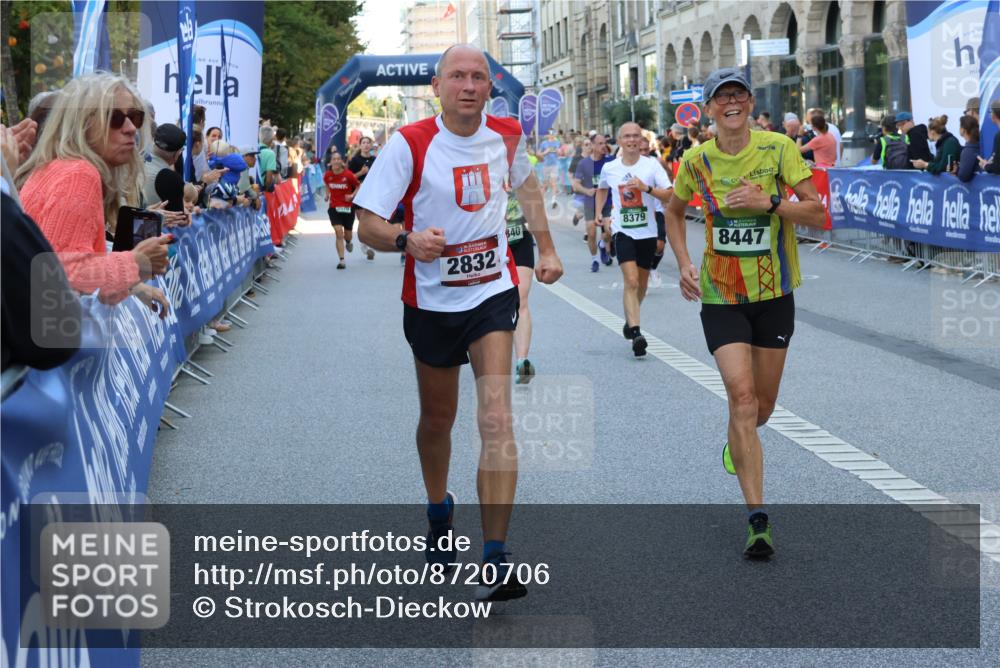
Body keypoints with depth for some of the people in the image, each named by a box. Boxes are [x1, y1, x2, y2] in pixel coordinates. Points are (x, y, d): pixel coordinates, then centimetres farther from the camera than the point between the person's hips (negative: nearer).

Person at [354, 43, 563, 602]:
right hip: (431, 299, 0)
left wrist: (546, 248, 22)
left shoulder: (508, 135, -3)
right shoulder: (410, 144, -13)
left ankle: (496, 559, -17)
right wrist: (408, 240, -36)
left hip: (493, 293, 0)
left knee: (497, 420, -17)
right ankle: (439, 510, 48)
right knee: (438, 418, 17)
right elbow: (368, 225, -15)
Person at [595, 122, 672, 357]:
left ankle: (630, 320, 40)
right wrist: (598, 213, 15)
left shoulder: (651, 165, -4)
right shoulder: (609, 169, 2)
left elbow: (670, 195, -11)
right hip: (623, 231, -1)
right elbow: (602, 189, 24)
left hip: (647, 233, 1)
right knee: (631, 281, -18)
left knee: (641, 285, 14)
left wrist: (646, 188, -23)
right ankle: (636, 334, -23)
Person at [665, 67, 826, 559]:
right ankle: (757, 519, -14)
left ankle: (738, 444, 51)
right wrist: (683, 264, 3)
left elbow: (816, 212, -10)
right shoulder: (697, 161, -4)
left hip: (774, 292, 1)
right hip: (720, 293, -1)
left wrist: (767, 204, -25)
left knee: (763, 402, 13)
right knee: (741, 394, -16)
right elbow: (674, 211, 15)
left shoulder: (779, 148, -8)